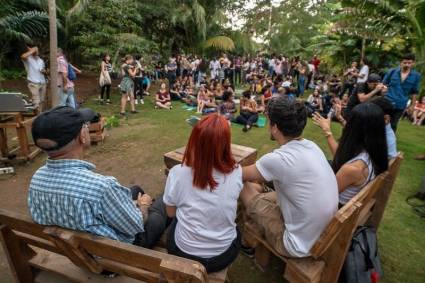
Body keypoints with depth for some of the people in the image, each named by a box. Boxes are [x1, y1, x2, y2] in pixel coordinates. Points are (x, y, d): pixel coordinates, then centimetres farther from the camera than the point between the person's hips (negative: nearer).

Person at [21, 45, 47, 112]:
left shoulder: (41, 60, 16)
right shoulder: (28, 59, -3)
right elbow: (23, 56, -28)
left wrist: (45, 72, -1)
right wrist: (32, 50, -15)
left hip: (43, 83, 6)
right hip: (33, 83, -6)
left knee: (43, 101, 11)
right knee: (36, 102, -13)